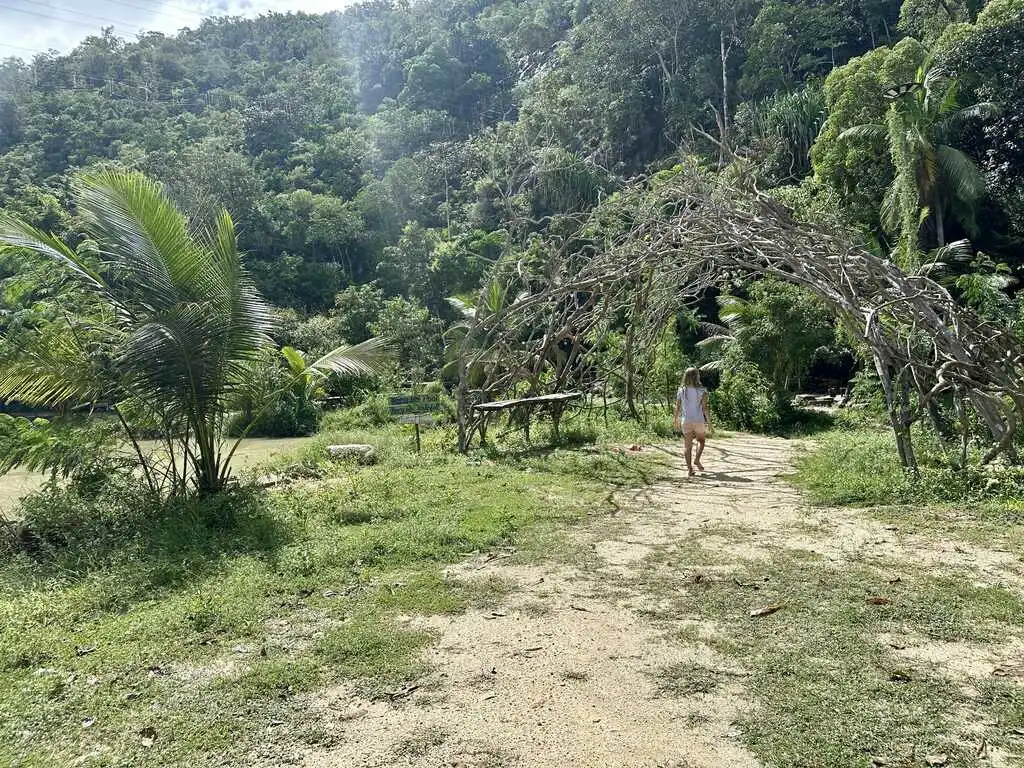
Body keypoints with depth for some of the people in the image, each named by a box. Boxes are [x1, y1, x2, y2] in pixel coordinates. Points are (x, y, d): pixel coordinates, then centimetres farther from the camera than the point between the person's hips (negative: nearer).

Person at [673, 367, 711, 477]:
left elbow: (677, 409, 2)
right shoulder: (702, 391, -8)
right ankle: (697, 459, 5)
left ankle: (689, 468, 1)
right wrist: (709, 422, -2)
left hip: (686, 421, 2)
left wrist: (676, 422, 12)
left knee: (687, 445, 6)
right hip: (699, 421, -2)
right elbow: (705, 408, -10)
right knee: (701, 441, 23)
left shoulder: (681, 391, -1)